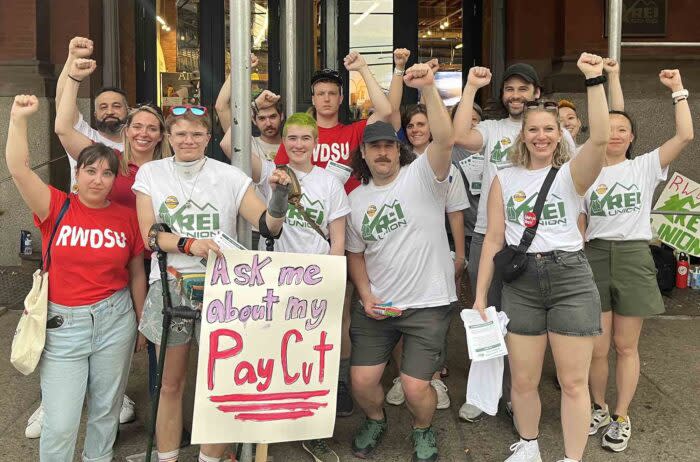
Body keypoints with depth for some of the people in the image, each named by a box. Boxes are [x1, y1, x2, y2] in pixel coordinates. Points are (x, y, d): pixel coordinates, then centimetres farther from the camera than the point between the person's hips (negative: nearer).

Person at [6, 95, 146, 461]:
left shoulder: (127, 217, 0)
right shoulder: (57, 207, -3)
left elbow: (137, 274, 7)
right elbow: (18, 169, -16)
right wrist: (19, 118, -25)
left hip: (115, 321, 1)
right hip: (62, 324, -1)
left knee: (106, 411, 15)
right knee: (60, 424, 0)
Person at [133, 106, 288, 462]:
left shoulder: (229, 176, 0)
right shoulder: (150, 173, 5)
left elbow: (268, 226, -4)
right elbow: (149, 235, -3)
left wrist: (279, 192, -23)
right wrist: (189, 244, -19)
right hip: (169, 286, 1)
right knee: (171, 384, 12)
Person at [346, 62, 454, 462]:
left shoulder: (422, 176, -7)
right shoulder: (356, 200, 8)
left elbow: (445, 140, -27)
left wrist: (429, 89, -39)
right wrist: (365, 295, 1)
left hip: (428, 304, -4)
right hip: (376, 306, 4)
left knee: (416, 387, -5)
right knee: (362, 380, 2)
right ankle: (376, 420, 38)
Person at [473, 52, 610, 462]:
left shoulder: (571, 175, 0)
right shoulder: (505, 180, 7)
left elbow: (601, 138, -21)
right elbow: (494, 239, 5)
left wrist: (595, 80, -26)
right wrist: (480, 296, 3)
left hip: (570, 278, -2)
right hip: (521, 281, 2)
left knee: (574, 382, 4)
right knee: (523, 380, 10)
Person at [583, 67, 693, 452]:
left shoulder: (645, 166, 5)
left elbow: (685, 135, -7)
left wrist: (678, 89, -3)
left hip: (634, 258, -1)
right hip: (595, 257, 1)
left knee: (626, 346, 6)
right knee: (597, 347, 2)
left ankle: (621, 417, 19)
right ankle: (599, 408, 24)